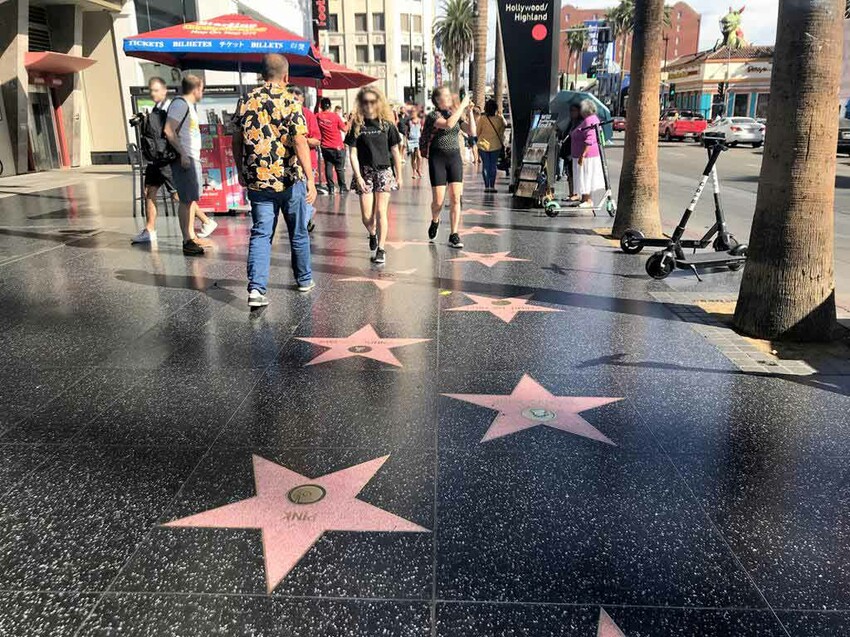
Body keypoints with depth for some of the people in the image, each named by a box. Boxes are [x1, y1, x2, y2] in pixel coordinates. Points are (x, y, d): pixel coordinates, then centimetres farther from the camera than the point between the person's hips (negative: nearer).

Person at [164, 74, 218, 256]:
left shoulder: (190, 106, 19)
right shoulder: (180, 104, -11)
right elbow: (169, 131, -20)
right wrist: (182, 154, -23)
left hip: (192, 158, 10)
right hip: (183, 159, -10)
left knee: (191, 198, 15)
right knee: (186, 200, -7)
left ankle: (192, 236, 24)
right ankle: (187, 241, -4)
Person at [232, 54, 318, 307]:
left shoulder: (246, 101, 4)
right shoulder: (291, 102, -8)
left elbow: (237, 140, 9)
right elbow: (300, 143, -17)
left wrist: (241, 171, 22)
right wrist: (310, 179, -18)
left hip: (257, 181, 3)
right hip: (290, 181, -3)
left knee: (260, 234, 5)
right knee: (298, 233, 14)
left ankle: (256, 288, -8)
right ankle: (304, 280, 29)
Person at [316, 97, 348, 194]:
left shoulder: (318, 116, -3)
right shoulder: (335, 116, -8)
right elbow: (344, 129, -4)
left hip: (325, 147, 2)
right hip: (338, 147, -2)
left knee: (328, 167, 6)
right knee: (340, 168, 7)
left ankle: (331, 188, 4)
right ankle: (342, 187, 11)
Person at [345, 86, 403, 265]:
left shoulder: (387, 124, 1)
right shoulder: (357, 125, 0)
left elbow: (395, 151, 6)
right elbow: (353, 153, -2)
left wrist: (399, 175, 5)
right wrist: (358, 177, -10)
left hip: (384, 171, -1)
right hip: (364, 172, 1)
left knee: (381, 212, -6)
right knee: (366, 216, 0)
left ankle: (381, 249, 2)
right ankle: (372, 234, 34)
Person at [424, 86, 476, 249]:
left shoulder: (456, 114, 12)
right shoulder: (433, 116, -4)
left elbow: (472, 132, 4)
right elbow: (448, 124, -24)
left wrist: (469, 112, -4)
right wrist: (462, 106, -19)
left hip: (455, 157, 4)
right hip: (438, 158, -4)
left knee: (456, 198, -6)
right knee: (438, 200, -4)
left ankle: (454, 235, -2)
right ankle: (435, 221, 30)